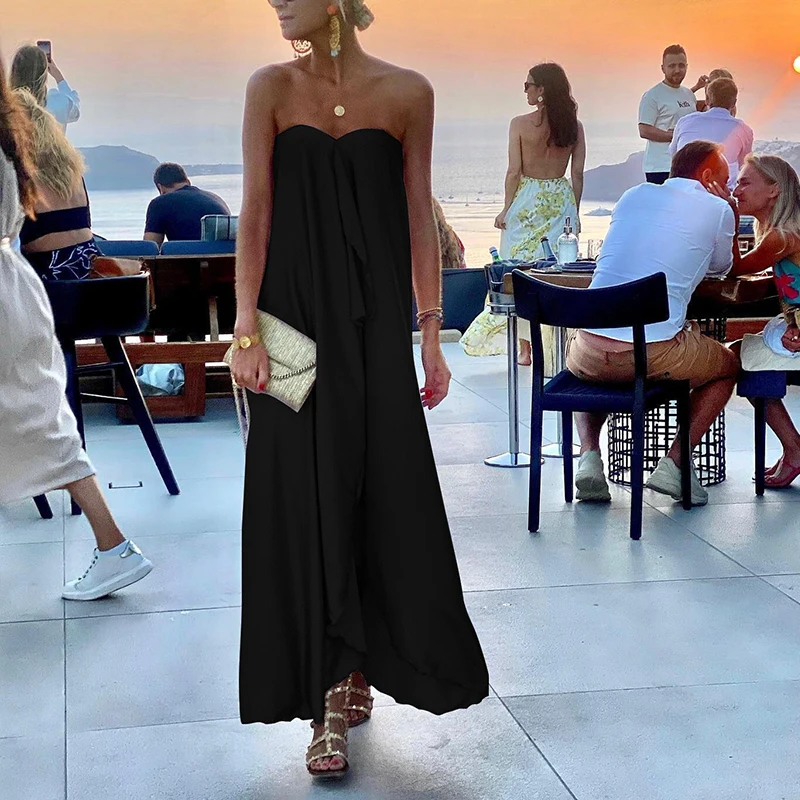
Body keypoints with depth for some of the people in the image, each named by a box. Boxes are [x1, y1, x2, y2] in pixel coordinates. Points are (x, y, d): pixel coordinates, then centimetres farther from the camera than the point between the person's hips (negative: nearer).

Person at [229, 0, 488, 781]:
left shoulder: (407, 93, 2)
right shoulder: (270, 89, 3)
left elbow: (419, 220, 4)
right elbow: (255, 213, -2)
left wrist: (431, 333, 2)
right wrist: (246, 328, -9)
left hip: (376, 323, 0)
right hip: (296, 316, 0)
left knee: (385, 494, 3)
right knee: (306, 498, 0)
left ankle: (356, 672, 23)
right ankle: (331, 698, 8)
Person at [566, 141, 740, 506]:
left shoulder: (633, 195, 17)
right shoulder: (717, 210, 4)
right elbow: (721, 268, 22)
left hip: (591, 353, 3)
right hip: (655, 354, -3)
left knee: (576, 353, 40)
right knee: (729, 365, 27)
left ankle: (589, 455, 14)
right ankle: (674, 463, 11)